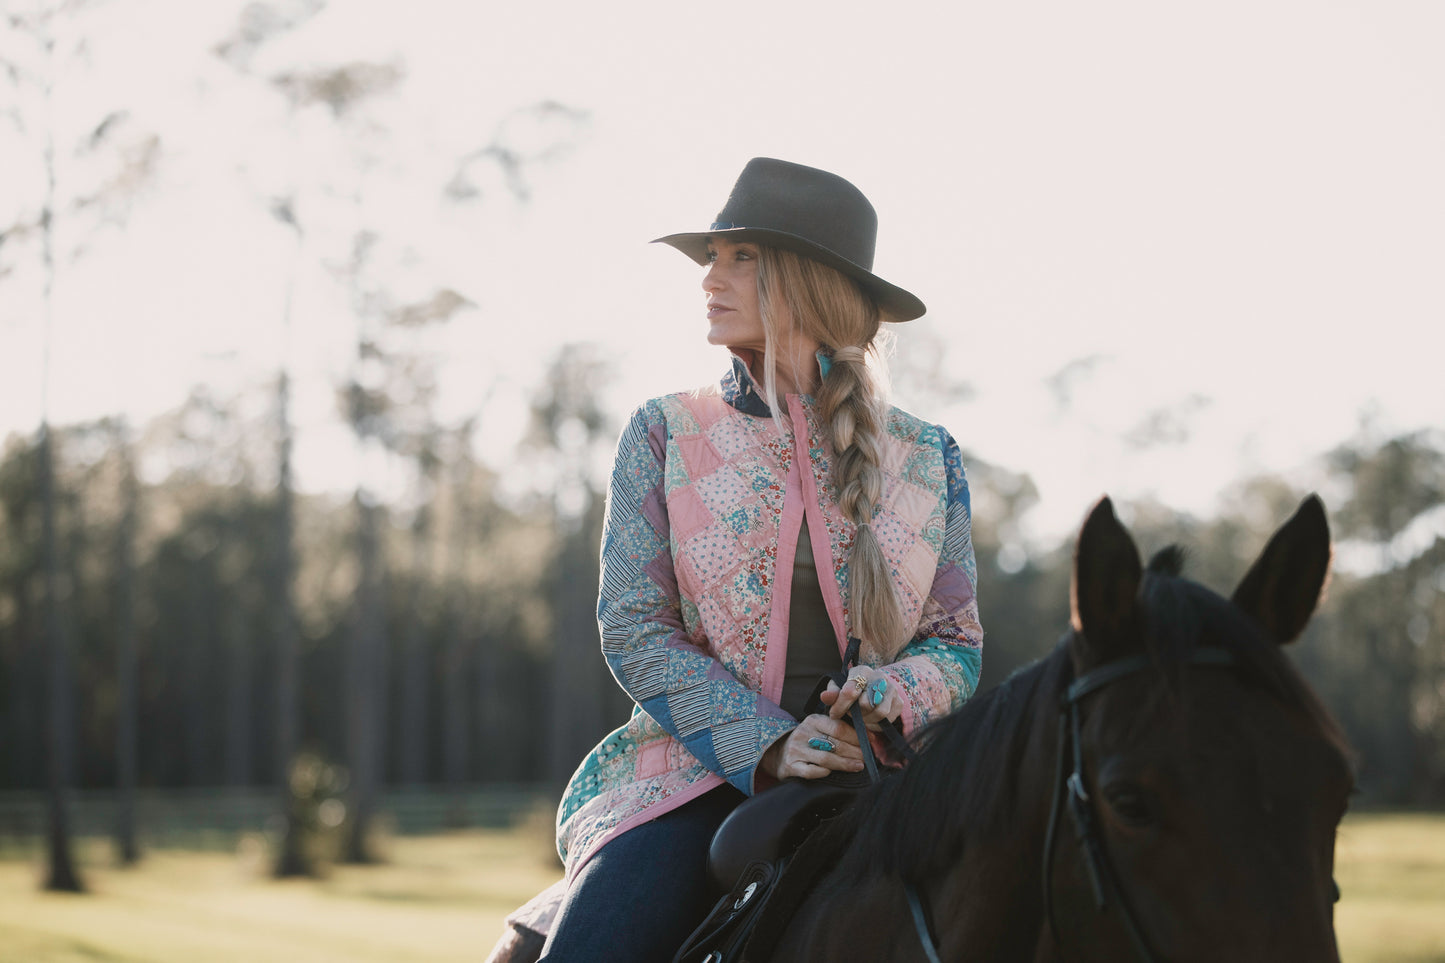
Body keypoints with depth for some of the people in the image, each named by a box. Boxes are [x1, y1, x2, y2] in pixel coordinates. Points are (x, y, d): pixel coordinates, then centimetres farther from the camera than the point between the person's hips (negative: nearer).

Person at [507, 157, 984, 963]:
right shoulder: (665, 435, 7)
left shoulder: (926, 459, 10)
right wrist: (769, 748, -14)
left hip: (871, 773, 1)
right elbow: (634, 628, 0)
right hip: (704, 769, -1)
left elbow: (959, 644, 11)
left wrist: (899, 691, -13)